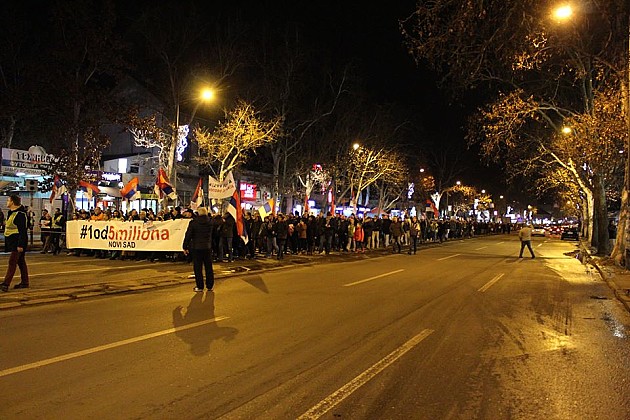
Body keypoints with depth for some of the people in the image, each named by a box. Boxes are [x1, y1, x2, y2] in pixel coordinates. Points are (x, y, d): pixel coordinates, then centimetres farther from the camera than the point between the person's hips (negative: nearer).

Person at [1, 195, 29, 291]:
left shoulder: (20, 214, -17)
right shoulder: (11, 213, 15)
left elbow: (22, 231, -21)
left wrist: (20, 245, -24)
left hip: (18, 242, -10)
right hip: (12, 241, 10)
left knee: (12, 262, -11)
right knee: (20, 262, 13)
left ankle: (6, 284, -12)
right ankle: (24, 282, 19)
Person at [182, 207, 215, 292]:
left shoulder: (193, 222, -9)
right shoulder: (210, 222, -1)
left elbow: (188, 235, -6)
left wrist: (185, 247, 0)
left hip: (196, 247, -3)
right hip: (208, 247, 3)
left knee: (197, 268, 4)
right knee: (208, 267, 10)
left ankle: (199, 286, 6)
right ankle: (210, 286, 16)